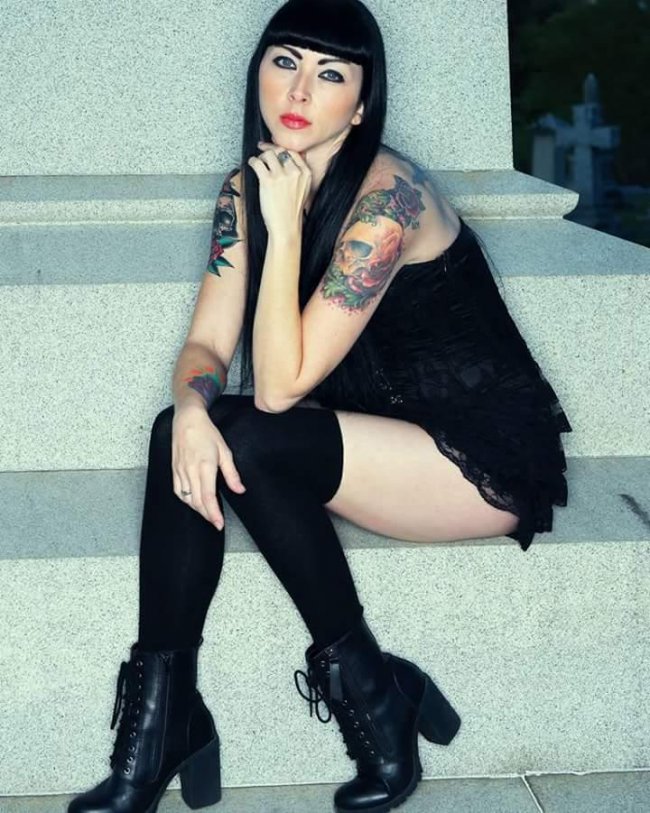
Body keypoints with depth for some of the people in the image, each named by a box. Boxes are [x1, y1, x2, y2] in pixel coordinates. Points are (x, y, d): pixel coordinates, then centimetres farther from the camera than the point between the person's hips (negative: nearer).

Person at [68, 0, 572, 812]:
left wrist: (286, 225, -26)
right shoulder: (248, 188, 1)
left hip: (487, 459, -7)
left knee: (249, 441, -28)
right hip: (375, 440, 7)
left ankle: (365, 686, -11)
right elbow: (205, 345, -3)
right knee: (183, 436, -17)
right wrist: (191, 404, -25)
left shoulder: (389, 195, -23)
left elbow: (281, 385, -25)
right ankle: (161, 715, -14)